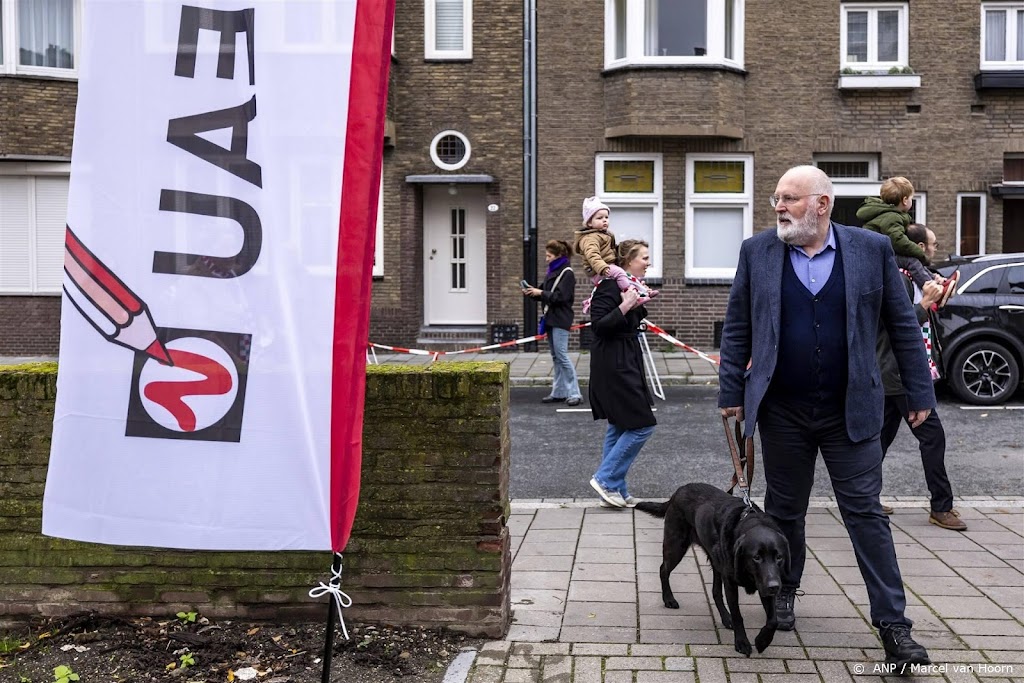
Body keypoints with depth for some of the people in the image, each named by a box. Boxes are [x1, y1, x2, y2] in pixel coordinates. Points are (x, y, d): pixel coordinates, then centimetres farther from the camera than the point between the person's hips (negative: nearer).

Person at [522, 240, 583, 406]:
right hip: (550, 319, 9)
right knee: (555, 357, 10)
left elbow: (560, 296, -19)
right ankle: (558, 392, 15)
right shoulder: (551, 272, 14)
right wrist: (532, 293, 2)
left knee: (561, 355, -11)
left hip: (560, 320, -9)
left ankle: (574, 393, -6)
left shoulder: (566, 273, -10)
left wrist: (540, 293, -14)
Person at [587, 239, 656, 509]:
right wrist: (625, 306, -27)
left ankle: (615, 490, 21)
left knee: (620, 426, 13)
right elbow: (598, 325, -22)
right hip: (614, 364, -10)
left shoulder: (631, 285, 13)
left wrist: (639, 306, 11)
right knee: (642, 425, -9)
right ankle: (605, 479, 0)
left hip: (626, 362, 10)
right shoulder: (610, 286, -15)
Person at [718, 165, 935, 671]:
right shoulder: (757, 252, 0)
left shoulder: (871, 249, -2)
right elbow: (737, 329, 4)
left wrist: (920, 392, 3)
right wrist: (732, 392, 1)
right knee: (785, 511, 14)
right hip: (782, 413, 1)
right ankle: (785, 592, 34)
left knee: (867, 515, 1)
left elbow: (902, 325, 3)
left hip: (851, 412, -1)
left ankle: (893, 625, 8)